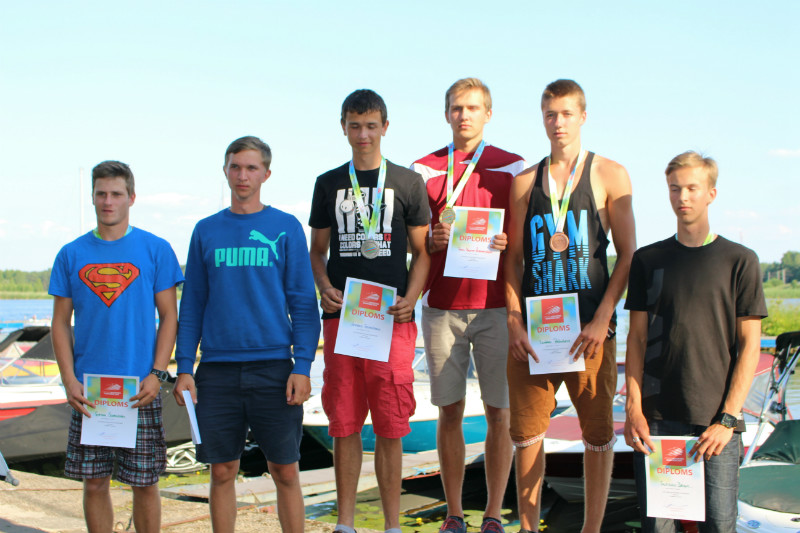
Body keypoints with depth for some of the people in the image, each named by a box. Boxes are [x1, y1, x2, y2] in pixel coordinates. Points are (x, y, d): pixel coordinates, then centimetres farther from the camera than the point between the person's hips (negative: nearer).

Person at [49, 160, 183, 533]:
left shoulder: (156, 250, 1)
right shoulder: (72, 255, 6)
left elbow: (169, 317, 1)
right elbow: (61, 323, 8)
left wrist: (157, 374, -10)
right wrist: (69, 380, -4)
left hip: (140, 389, -2)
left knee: (145, 482, 5)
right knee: (94, 482, 7)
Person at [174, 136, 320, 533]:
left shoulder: (286, 228, 3)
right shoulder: (206, 231, 10)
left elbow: (303, 303, 2)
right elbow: (192, 305, 11)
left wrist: (302, 366, -7)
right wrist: (185, 367, 3)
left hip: (274, 367, -2)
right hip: (218, 370, 2)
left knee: (285, 472, 3)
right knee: (222, 472, 8)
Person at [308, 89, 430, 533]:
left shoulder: (408, 183, 7)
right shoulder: (329, 184, 13)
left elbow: (422, 251, 9)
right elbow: (318, 250, 16)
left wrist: (410, 298, -7)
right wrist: (324, 288, -3)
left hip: (392, 318, -2)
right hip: (341, 315, 2)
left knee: (390, 427, 0)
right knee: (344, 424, 5)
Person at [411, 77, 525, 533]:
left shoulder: (513, 168, 6)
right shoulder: (424, 170, 10)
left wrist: (507, 244, -14)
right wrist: (432, 240, -10)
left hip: (495, 305, -1)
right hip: (442, 306, 1)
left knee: (499, 411, 0)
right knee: (449, 411, 4)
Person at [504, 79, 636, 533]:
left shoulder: (609, 175, 3)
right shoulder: (526, 181, 11)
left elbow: (628, 255, 0)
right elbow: (513, 259, 11)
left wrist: (602, 320, -10)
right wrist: (514, 323, -1)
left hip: (590, 327, -2)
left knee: (598, 432, 4)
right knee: (527, 433, 5)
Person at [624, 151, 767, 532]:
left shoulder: (739, 260, 3)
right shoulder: (648, 259, 9)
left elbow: (749, 346, 0)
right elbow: (637, 339, 8)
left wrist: (728, 419, -8)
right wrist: (633, 409, -3)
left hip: (716, 418, -1)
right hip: (656, 416, 2)